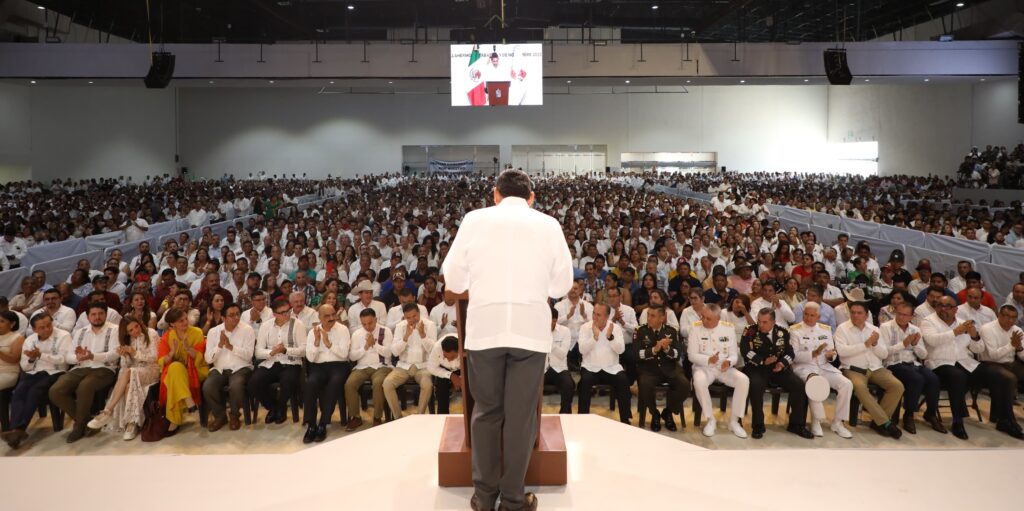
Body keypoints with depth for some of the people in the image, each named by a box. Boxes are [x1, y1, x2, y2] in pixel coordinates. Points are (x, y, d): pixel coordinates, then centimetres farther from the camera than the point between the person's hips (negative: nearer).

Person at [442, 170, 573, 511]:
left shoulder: (475, 219, 6)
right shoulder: (548, 225, 7)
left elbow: (452, 280, 7)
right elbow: (562, 284, 9)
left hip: (484, 327, 1)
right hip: (531, 328, 0)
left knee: (486, 411, 13)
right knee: (521, 414, 7)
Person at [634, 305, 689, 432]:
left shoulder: (672, 331, 8)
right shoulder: (641, 331, 2)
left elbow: (678, 355, 1)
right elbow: (637, 354, -8)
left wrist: (667, 349, -19)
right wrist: (654, 350, -22)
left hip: (669, 368, 2)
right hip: (649, 368, -2)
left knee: (684, 385, -25)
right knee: (645, 385, -34)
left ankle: (668, 412, 3)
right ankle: (654, 414, -3)